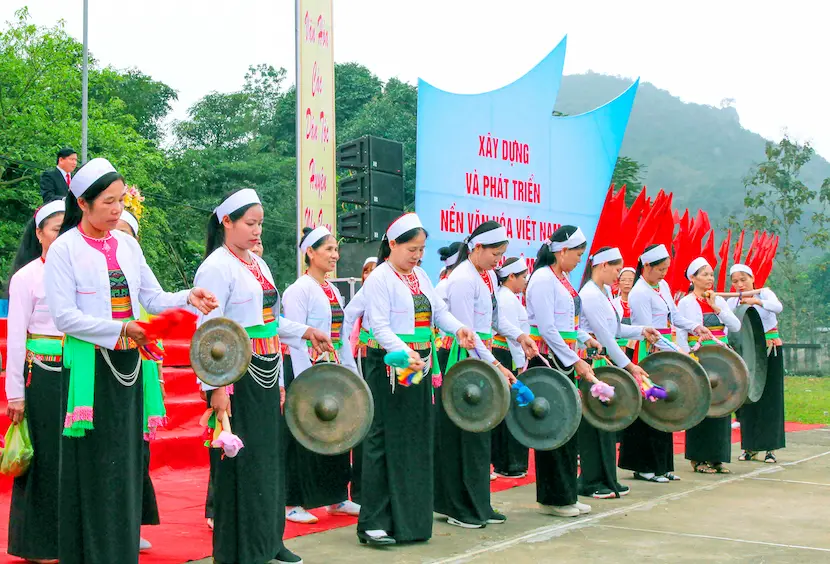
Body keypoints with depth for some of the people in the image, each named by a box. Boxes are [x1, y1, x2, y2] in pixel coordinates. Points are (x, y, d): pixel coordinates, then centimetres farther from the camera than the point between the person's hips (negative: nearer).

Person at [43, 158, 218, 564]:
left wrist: (188, 299, -10)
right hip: (88, 368, -5)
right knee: (93, 467, -1)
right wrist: (121, 329, -18)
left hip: (127, 365, 5)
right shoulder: (64, 249, -5)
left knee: (126, 463, 9)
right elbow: (64, 316, -11)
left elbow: (153, 298, 9)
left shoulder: (128, 245, 10)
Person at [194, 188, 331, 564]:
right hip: (238, 378, -9)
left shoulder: (258, 264, 15)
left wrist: (304, 332, 12)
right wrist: (215, 386, -22)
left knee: (271, 457, 13)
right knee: (241, 462, -2)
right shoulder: (216, 267, -11)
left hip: (266, 377, 9)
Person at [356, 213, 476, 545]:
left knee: (418, 440, 11)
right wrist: (404, 353, -32)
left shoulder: (420, 276, 14)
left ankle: (410, 518, 21)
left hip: (419, 366, 8)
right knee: (386, 442, -5)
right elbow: (380, 326, -18)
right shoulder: (380, 278, -9)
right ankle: (374, 523, 2)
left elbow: (439, 311, 13)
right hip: (390, 367, -8)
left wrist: (458, 329, -7)